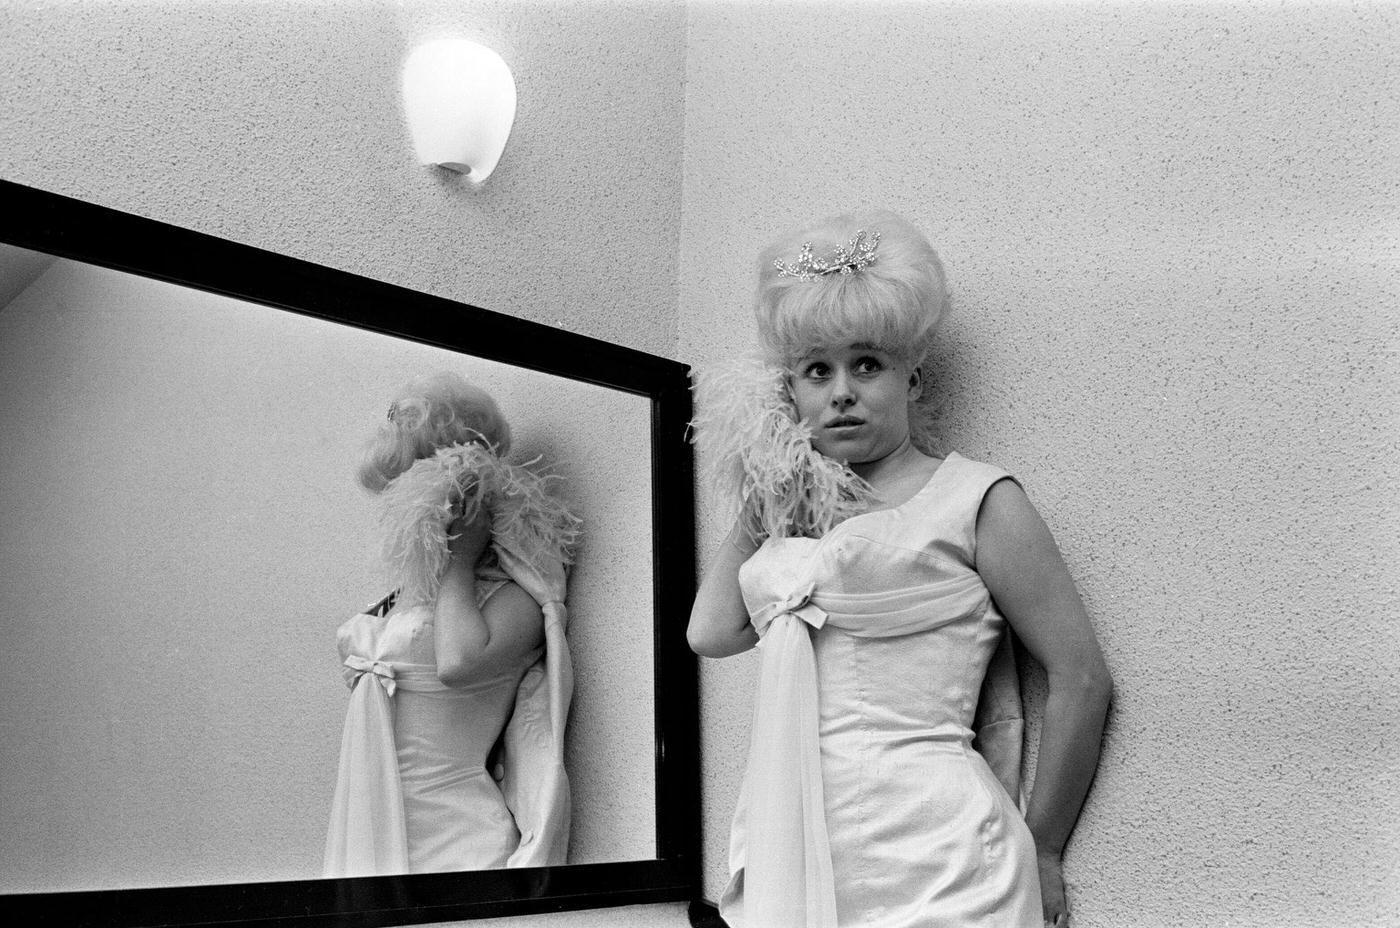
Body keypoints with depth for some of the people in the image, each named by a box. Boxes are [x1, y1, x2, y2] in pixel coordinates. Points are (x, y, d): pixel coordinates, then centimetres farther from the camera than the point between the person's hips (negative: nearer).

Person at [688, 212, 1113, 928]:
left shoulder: (976, 499, -2)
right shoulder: (801, 509, 15)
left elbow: (1081, 681, -3)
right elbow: (713, 631, 5)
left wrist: (1040, 852, 2)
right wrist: (758, 500, 12)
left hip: (926, 865, -5)